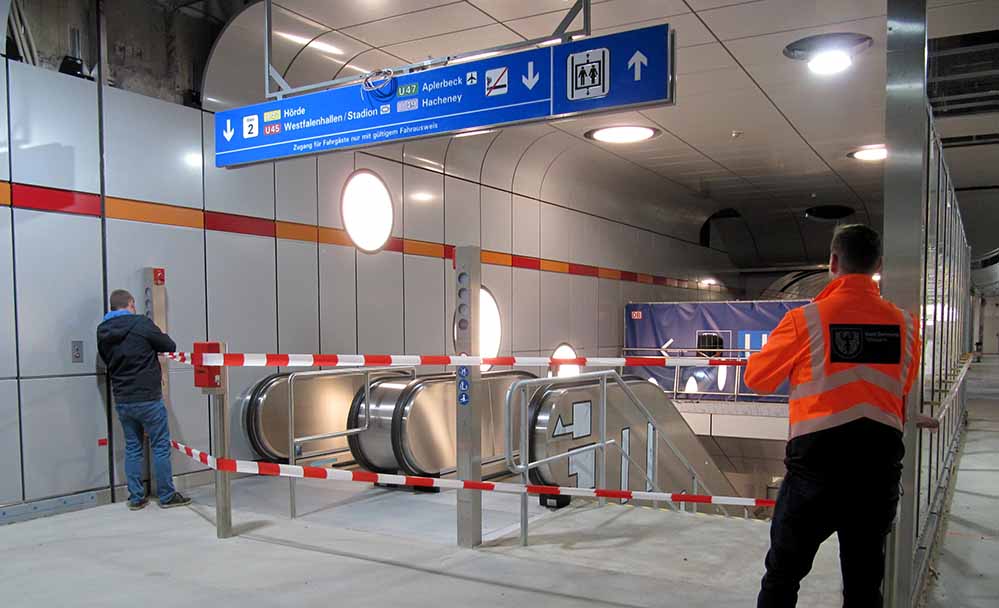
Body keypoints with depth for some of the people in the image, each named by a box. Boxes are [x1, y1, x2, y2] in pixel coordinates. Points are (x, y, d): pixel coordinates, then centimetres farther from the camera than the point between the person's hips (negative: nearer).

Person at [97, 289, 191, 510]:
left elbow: (107, 360, 14)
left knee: (132, 448, 14)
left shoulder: (102, 331, 3)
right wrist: (153, 344, 17)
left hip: (121, 400, 6)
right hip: (148, 398, -6)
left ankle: (136, 498, 18)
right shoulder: (141, 324, -13)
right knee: (160, 446, 5)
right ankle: (167, 496, 11)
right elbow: (170, 346, -4)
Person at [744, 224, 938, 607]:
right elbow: (904, 390, 15)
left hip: (818, 460, -4)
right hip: (882, 461, 4)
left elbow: (757, 379, 1)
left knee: (784, 574, 10)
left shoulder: (805, 319, -11)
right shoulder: (904, 323, 1)